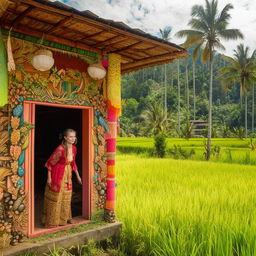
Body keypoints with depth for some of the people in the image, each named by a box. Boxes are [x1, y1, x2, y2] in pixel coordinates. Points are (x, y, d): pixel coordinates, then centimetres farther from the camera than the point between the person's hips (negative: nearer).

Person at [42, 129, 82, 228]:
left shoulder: (74, 148, -4)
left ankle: (64, 218, 33)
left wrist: (77, 175, 14)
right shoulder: (60, 149, -25)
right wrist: (49, 178, -16)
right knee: (56, 197, 4)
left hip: (67, 175, 7)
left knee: (66, 197, 16)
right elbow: (50, 163, -17)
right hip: (57, 175, -7)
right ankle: (52, 221, 20)